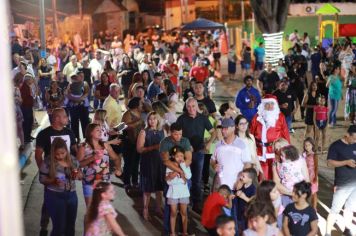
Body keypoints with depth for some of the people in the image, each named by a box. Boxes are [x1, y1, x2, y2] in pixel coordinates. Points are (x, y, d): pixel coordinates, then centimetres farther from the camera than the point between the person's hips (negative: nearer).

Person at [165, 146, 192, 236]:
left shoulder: (186, 165, -2)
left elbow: (188, 176, -17)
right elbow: (168, 180, -12)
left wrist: (183, 165, -19)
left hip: (183, 191, 1)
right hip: (173, 191, -1)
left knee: (184, 213, 10)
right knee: (173, 213, 7)